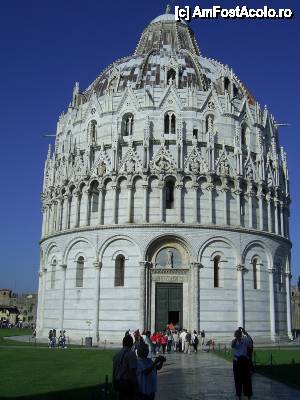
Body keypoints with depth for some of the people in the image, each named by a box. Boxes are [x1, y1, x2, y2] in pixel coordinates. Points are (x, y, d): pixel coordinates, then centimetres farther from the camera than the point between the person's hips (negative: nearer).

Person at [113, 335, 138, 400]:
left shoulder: (117, 355, 7)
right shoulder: (131, 354, -14)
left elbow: (114, 370, 11)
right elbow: (132, 371, -19)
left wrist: (114, 384, 21)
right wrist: (135, 387, -11)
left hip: (118, 383, 7)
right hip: (127, 383, -7)